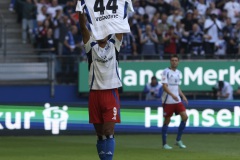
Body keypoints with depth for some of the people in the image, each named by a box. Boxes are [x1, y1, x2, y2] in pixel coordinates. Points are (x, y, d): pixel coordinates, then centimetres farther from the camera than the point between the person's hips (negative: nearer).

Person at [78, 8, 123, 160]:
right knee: (100, 133, 6)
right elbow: (83, 26, -6)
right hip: (95, 94, 1)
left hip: (111, 93, -1)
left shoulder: (114, 45, 7)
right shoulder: (91, 46, 6)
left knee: (109, 131, -11)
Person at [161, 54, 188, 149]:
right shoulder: (166, 72, -8)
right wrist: (172, 95, -28)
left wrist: (183, 96, 14)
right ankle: (164, 143, 8)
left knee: (185, 117, -5)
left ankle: (178, 140, 5)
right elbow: (164, 86, -16)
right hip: (168, 101, -6)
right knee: (167, 120, -1)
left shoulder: (178, 72, 14)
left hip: (177, 100, 6)